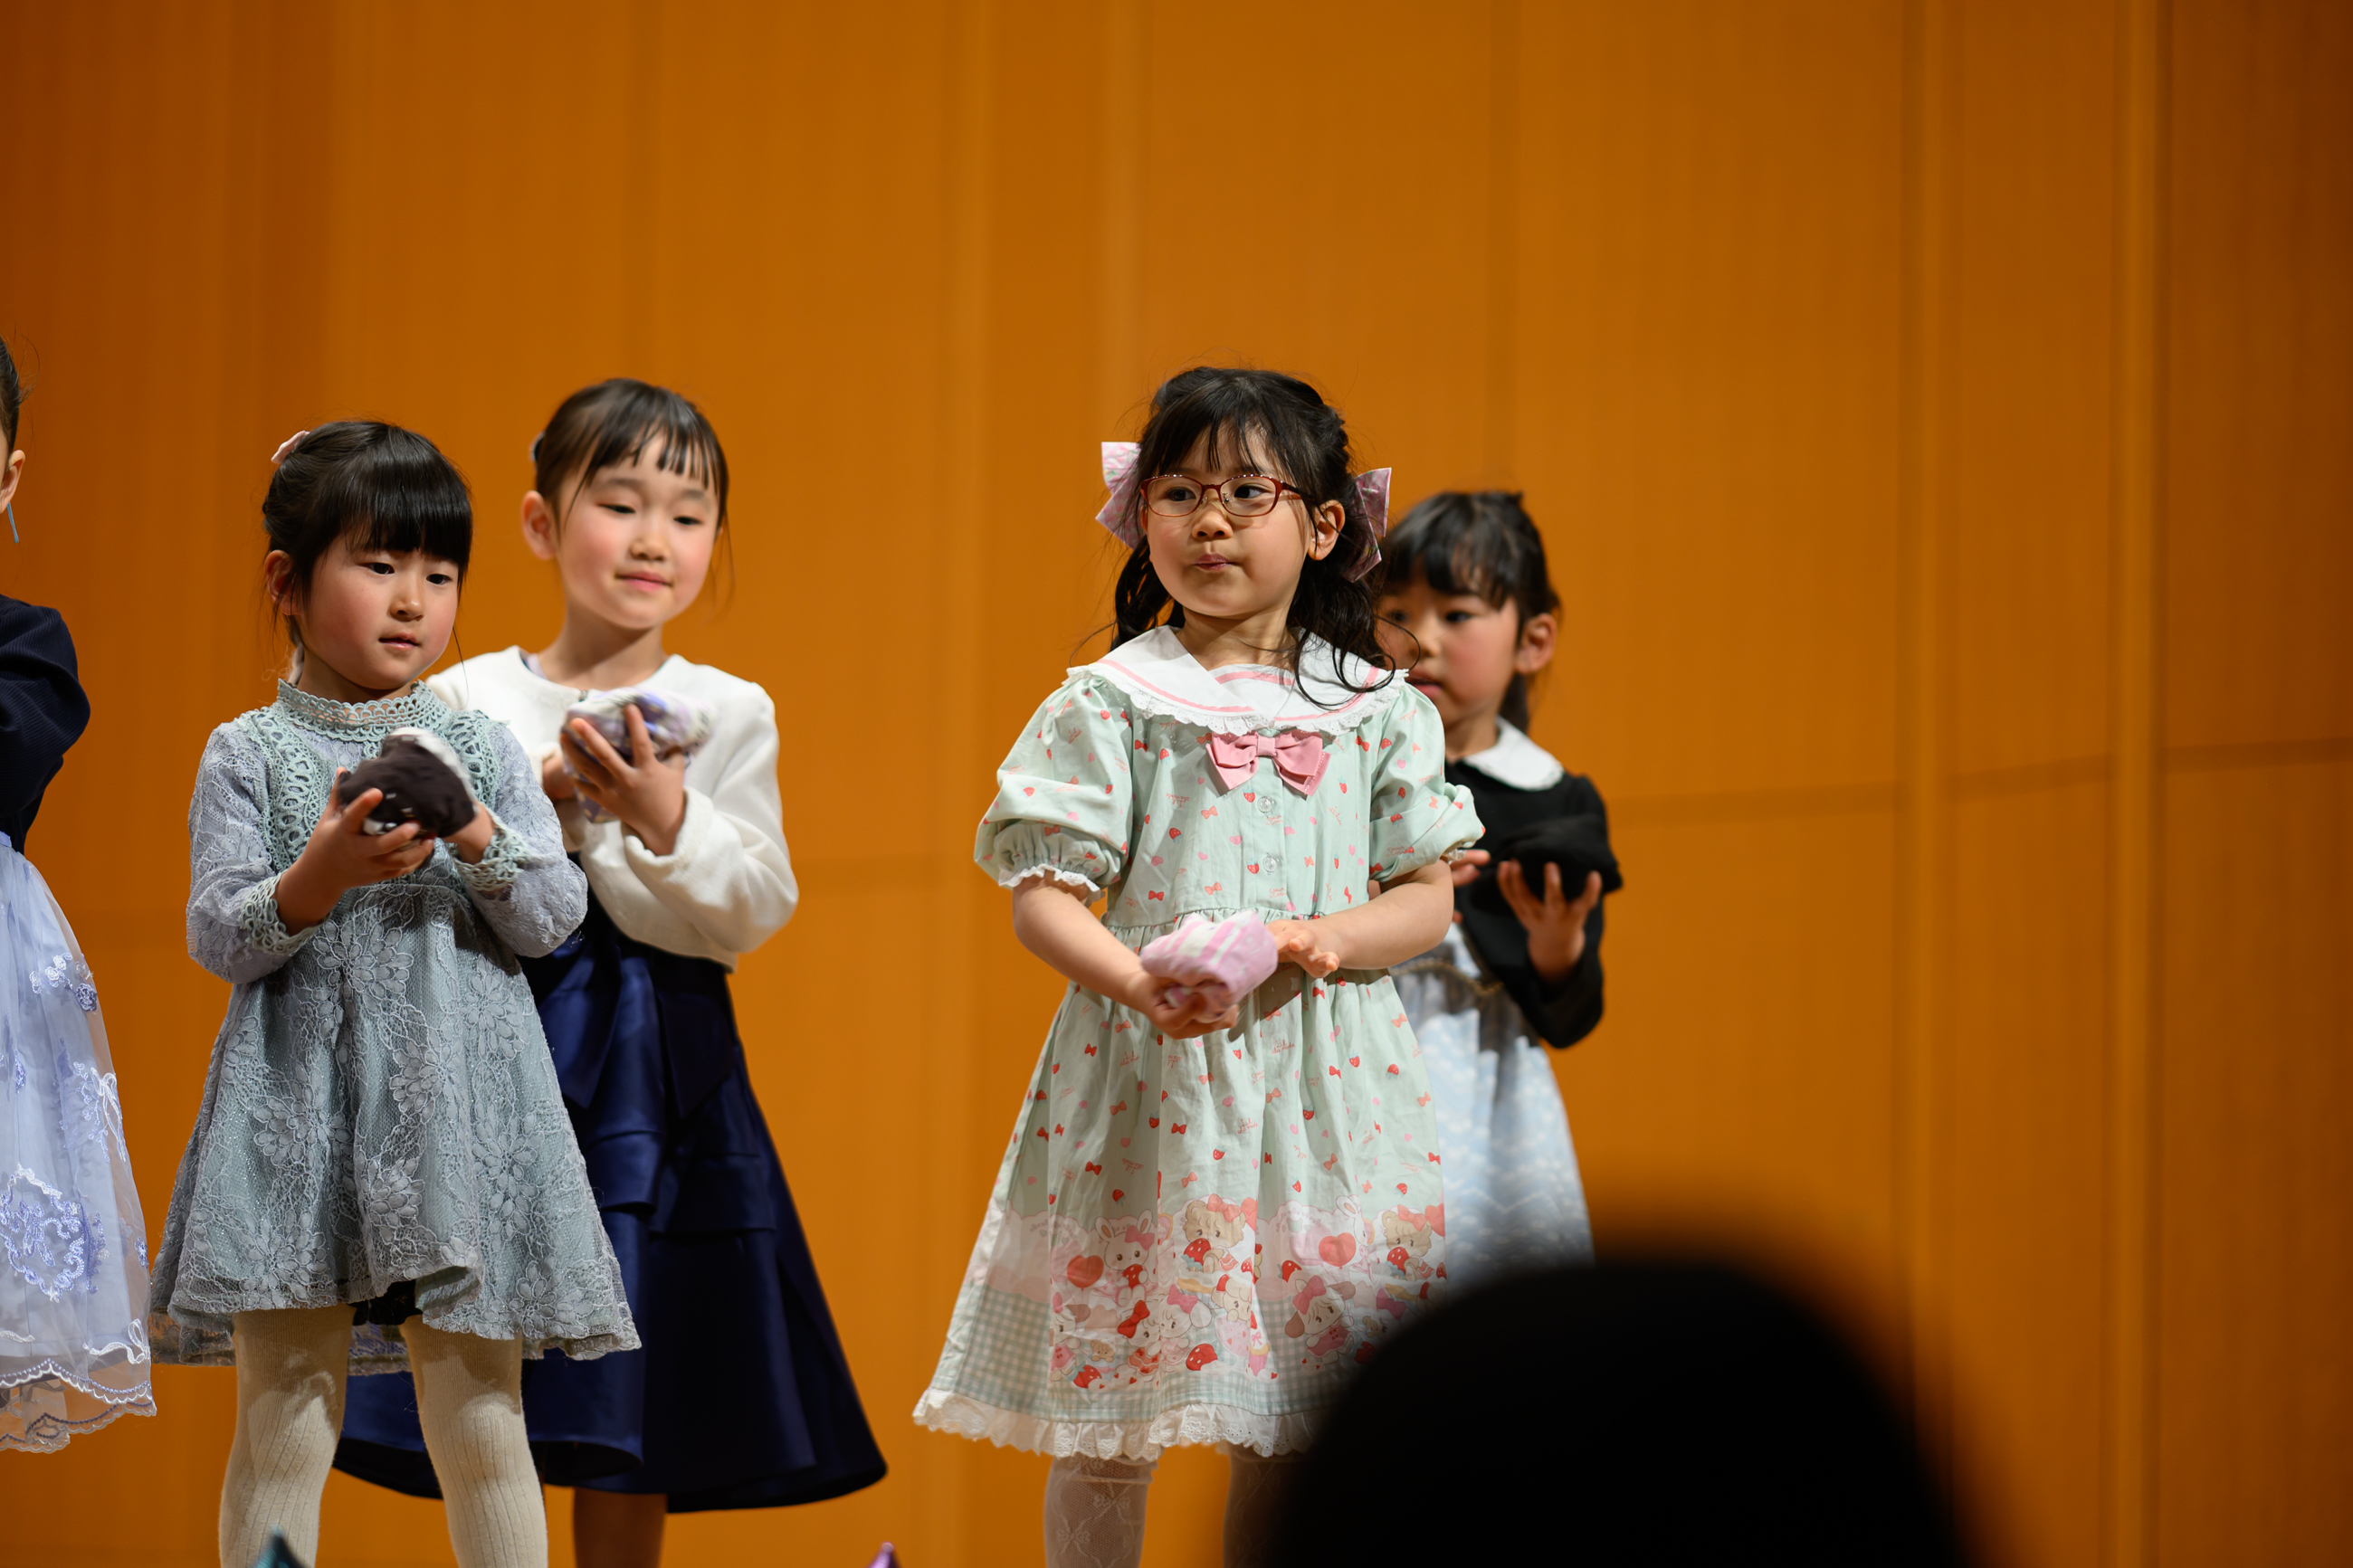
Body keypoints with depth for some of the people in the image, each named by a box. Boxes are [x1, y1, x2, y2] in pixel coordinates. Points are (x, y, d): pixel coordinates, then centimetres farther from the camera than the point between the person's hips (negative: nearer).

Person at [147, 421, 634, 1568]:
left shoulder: (483, 747, 9)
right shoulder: (247, 754, 4)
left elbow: (555, 920, 4)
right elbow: (217, 939, -3)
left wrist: (479, 842, -15)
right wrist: (318, 880, -21)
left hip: (458, 1101, 1)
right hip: (297, 1104, -1)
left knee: (480, 1420, 2)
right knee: (282, 1423, 0)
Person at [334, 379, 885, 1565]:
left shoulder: (729, 713, 5)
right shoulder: (469, 700, 3)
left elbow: (752, 912, -4)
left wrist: (665, 819, -20)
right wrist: (528, 806, -15)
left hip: (660, 1069, 0)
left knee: (631, 1432, 2)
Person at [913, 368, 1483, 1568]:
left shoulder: (1377, 710, 7)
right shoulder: (1108, 704, 0)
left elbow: (1427, 897, 8)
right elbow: (1041, 896, -4)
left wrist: (1325, 940, -12)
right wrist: (1138, 982, -23)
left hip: (1318, 1085, 2)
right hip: (1147, 1073, -2)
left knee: (1290, 1432, 6)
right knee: (1108, 1433, 0)